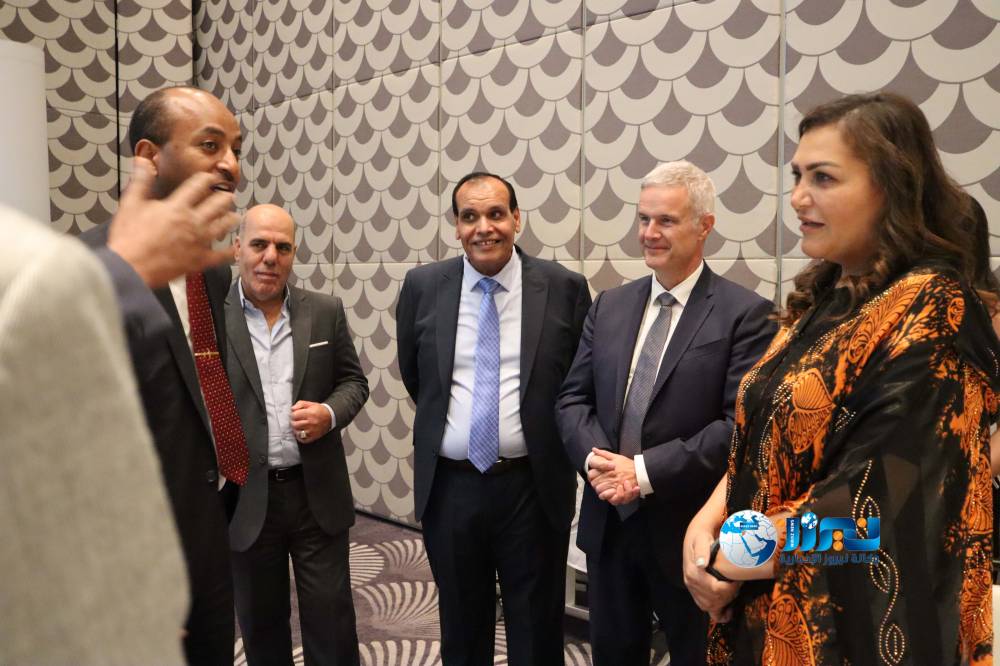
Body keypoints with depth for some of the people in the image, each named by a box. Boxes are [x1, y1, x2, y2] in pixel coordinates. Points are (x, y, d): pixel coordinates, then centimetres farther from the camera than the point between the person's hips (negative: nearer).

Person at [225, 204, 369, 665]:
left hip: (318, 493, 1)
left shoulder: (326, 312, 2)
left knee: (332, 621, 11)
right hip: (246, 499, -1)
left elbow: (354, 381, 8)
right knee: (260, 624, 17)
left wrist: (330, 413, -13)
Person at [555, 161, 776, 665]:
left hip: (687, 528, -4)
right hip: (608, 519, 5)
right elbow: (572, 399, 5)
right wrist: (595, 458, -14)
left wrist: (644, 471, -21)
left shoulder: (745, 313, -10)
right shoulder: (609, 306, 7)